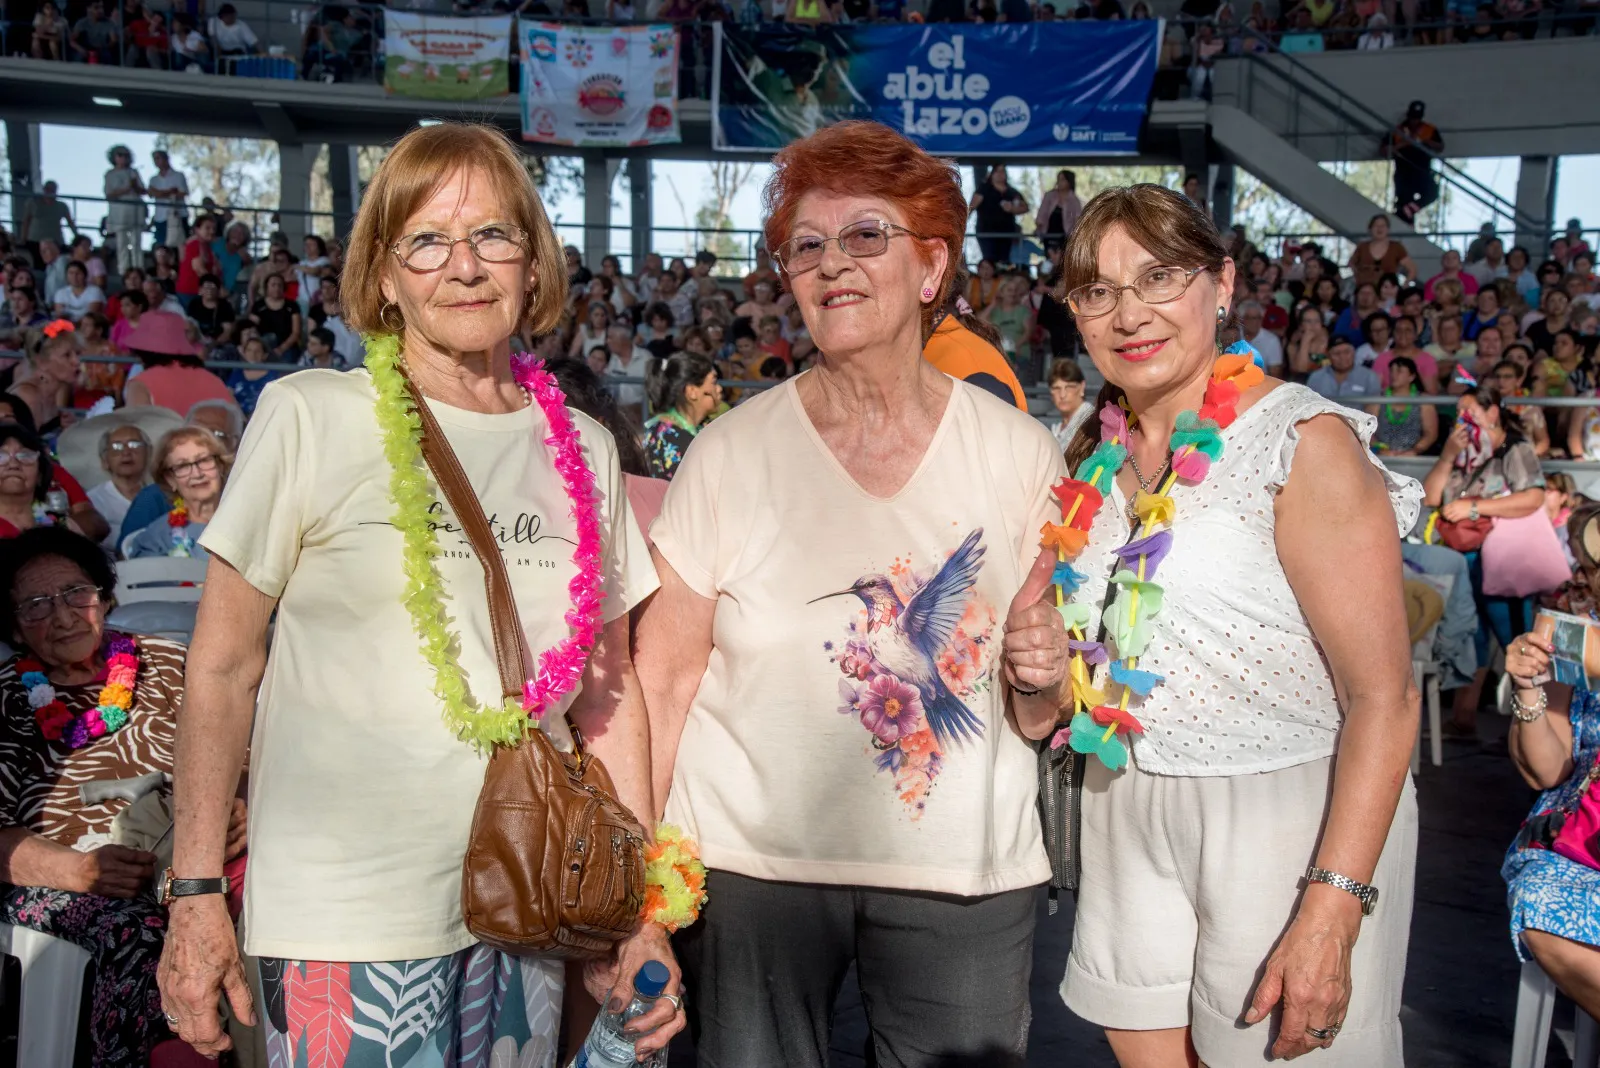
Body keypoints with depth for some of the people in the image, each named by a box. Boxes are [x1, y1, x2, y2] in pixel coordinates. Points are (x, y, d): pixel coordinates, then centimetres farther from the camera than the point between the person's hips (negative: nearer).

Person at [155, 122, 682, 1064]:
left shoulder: (583, 449, 3)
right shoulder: (309, 419, -8)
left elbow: (608, 685, 8)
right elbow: (223, 668, -3)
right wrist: (195, 892, -4)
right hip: (343, 915, -3)